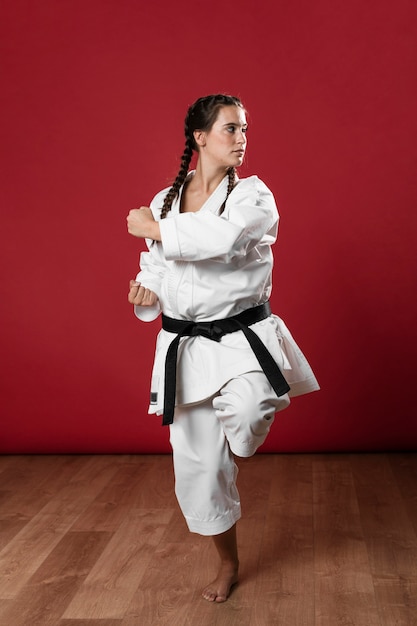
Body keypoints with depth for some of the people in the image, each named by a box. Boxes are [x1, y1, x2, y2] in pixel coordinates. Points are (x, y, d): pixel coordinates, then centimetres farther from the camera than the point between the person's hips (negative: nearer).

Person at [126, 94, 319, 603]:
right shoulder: (165, 200, 7)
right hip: (184, 346, 3)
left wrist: (154, 228, -18)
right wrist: (147, 291, -4)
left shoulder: (252, 194, -5)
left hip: (243, 338, -3)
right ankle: (228, 564, 34)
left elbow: (224, 237, -26)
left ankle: (245, 410, 8)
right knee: (198, 461, 10)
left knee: (244, 423, -35)